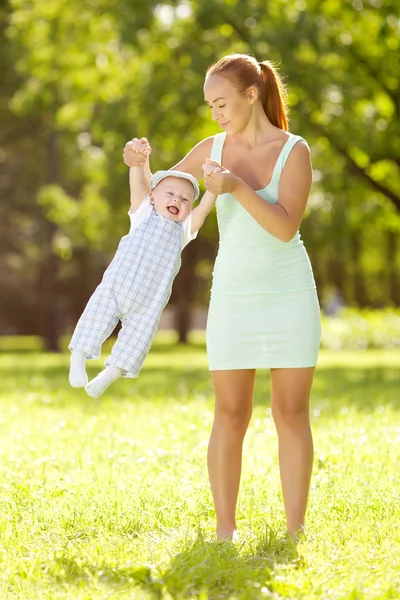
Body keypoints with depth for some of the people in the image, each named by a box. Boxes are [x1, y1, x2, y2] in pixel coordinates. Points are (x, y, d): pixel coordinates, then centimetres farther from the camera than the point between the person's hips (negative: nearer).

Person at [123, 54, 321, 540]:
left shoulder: (294, 150, -8)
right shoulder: (212, 149, 3)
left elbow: (285, 227, -19)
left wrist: (237, 187, -31)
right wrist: (139, 163, -10)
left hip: (289, 294, -2)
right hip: (234, 295, 2)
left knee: (292, 413, -1)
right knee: (231, 416, 0)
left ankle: (295, 531, 6)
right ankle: (225, 530, 6)